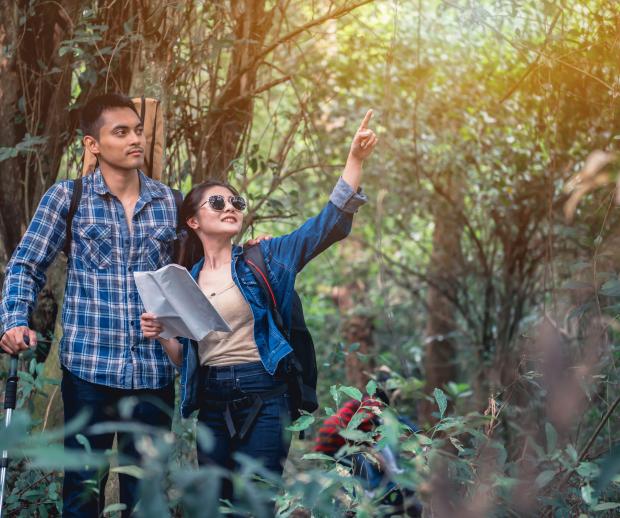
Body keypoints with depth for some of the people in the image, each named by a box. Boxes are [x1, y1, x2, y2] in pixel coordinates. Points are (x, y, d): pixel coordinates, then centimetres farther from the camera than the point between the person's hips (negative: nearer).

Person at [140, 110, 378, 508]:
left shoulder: (263, 259, 2)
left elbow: (329, 224, -7)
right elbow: (185, 358, 15)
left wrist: (355, 159, -17)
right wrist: (160, 334, -6)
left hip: (264, 397, -3)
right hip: (212, 402, 3)